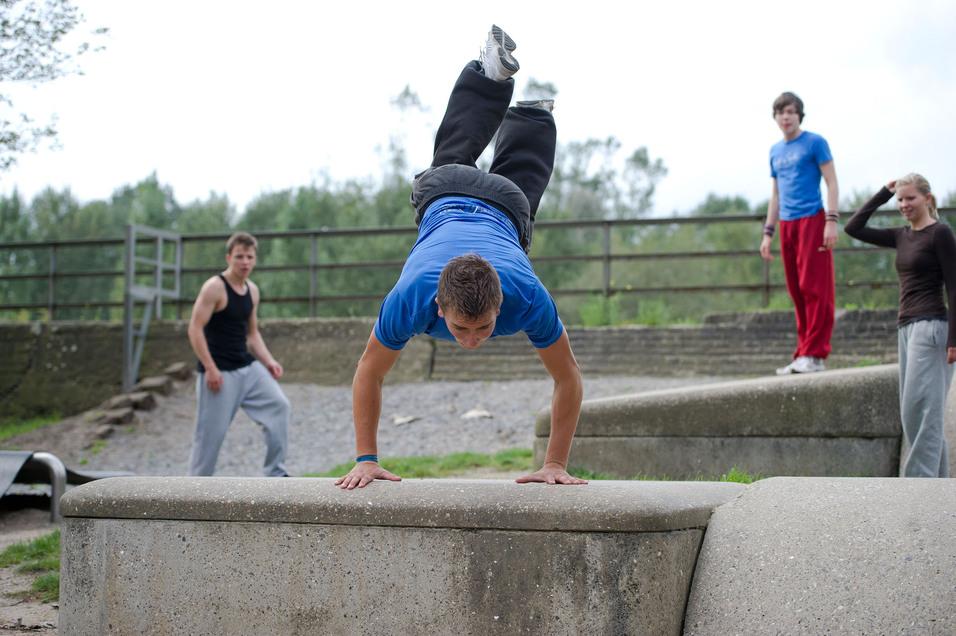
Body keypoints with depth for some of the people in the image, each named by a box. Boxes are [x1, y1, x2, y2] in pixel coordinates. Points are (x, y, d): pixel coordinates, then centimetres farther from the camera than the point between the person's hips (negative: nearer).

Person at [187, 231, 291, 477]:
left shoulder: (252, 290, 10)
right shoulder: (214, 288, -13)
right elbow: (195, 330, -16)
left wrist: (268, 361, 6)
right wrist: (210, 369, -20)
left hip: (248, 368, 7)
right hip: (220, 372, -7)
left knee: (279, 406, -7)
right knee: (211, 432, -2)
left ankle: (275, 473, 0)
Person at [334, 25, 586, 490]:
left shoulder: (528, 299, -47)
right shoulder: (410, 299, -46)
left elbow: (569, 379, -33)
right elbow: (368, 372, -29)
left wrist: (555, 464, -34)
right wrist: (366, 459, -30)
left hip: (504, 210, -1)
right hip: (441, 203, 1)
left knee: (522, 172, 36)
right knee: (451, 158, 36)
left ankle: (534, 108, 60)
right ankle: (493, 72, 50)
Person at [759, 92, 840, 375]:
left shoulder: (815, 143, 0)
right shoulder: (775, 151, 19)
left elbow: (832, 183, -4)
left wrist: (831, 221, -14)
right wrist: (768, 232, 19)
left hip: (812, 220, -6)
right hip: (787, 224, 6)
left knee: (814, 287, -9)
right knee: (797, 291, 6)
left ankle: (814, 354, -9)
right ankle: (803, 355, 9)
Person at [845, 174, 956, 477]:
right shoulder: (902, 237, 15)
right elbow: (854, 227, 15)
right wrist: (884, 193, 12)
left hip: (930, 327, -8)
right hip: (907, 327, 8)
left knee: (918, 410, -12)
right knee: (918, 413, 7)